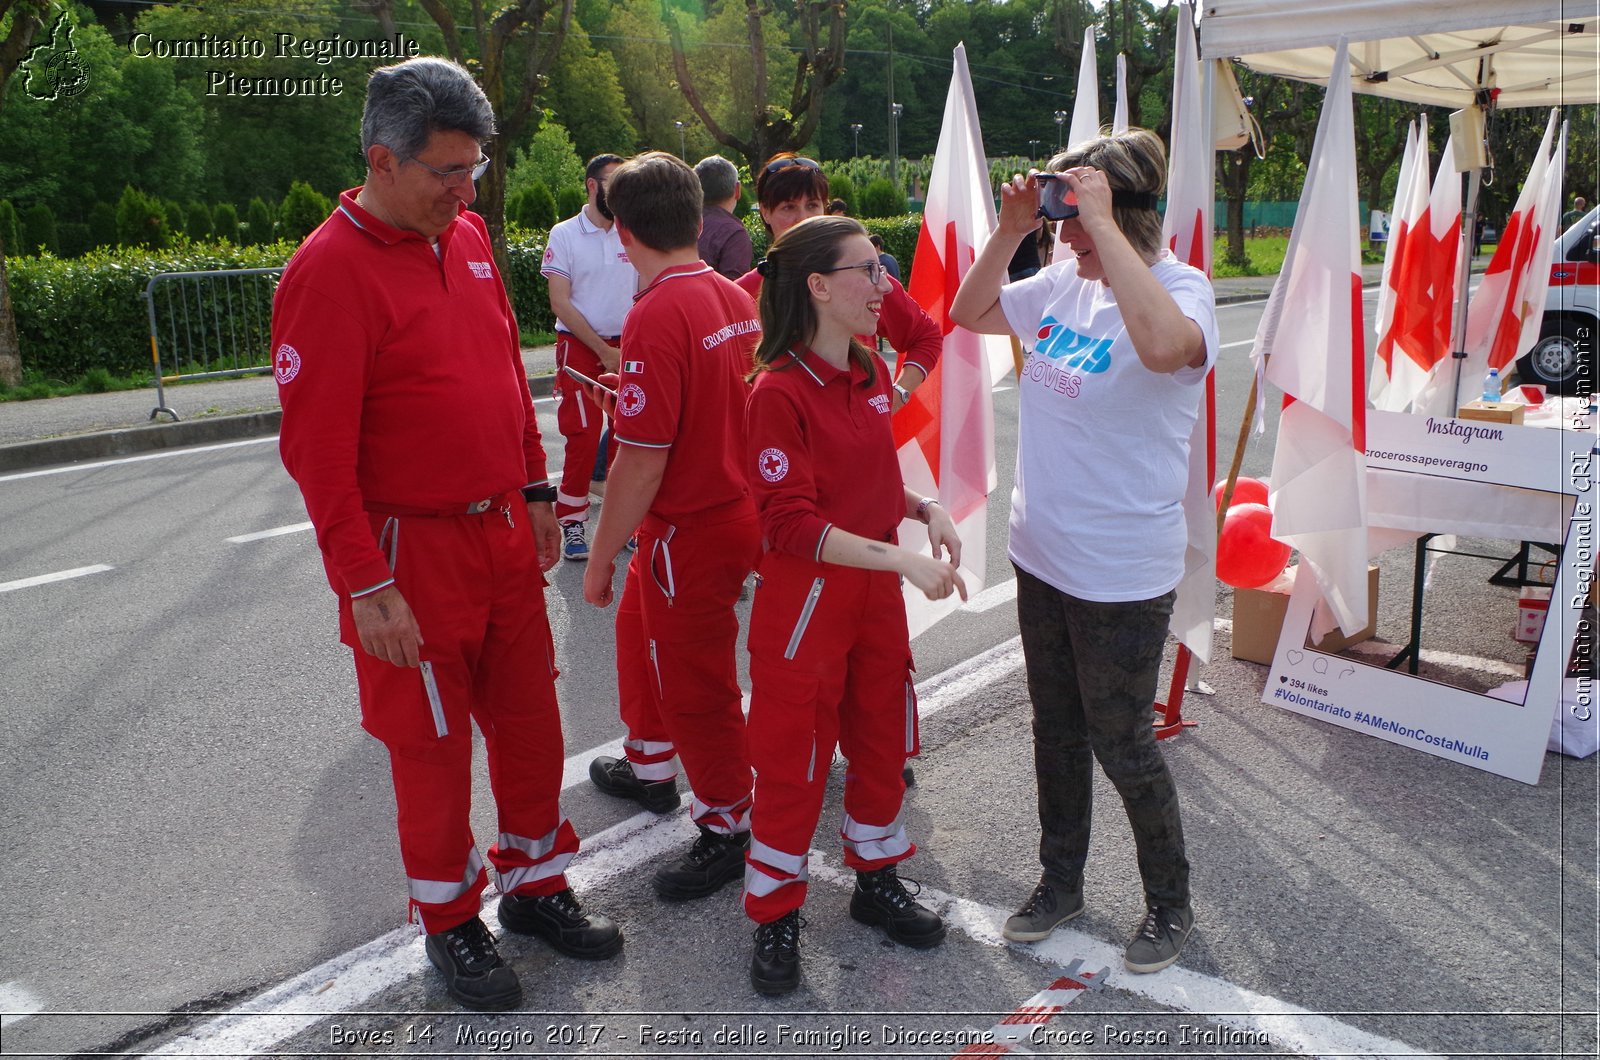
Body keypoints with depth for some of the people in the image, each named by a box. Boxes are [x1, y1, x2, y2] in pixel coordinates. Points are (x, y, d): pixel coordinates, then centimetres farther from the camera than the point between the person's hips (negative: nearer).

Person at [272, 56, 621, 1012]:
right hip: (413, 549, -6)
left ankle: (535, 883, 35)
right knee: (433, 744, 9)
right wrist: (368, 586, -17)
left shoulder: (468, 235, 6)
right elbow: (317, 450, -18)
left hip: (504, 533, 7)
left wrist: (535, 486, 15)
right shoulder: (329, 273, -17)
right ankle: (451, 920, 29)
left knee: (531, 719, 15)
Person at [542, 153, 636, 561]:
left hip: (626, 347, 3)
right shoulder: (565, 234, -2)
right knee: (584, 436, -6)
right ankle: (571, 523, 6)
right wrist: (604, 351, -10)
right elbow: (560, 302, -6)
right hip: (579, 347, -3)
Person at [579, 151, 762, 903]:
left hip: (694, 530, -9)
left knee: (695, 683, 7)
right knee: (640, 625, 28)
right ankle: (649, 766, 47)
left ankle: (728, 827, 25)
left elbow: (642, 461, -24)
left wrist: (601, 555, -14)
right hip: (738, 506, 9)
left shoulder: (656, 316, -23)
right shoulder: (735, 298, 2)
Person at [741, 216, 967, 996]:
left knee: (883, 740, 18)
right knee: (793, 759, 5)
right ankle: (775, 915, 23)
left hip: (877, 589, 8)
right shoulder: (778, 391, -19)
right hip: (805, 595, -7)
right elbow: (792, 526, -22)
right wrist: (902, 558, -25)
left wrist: (926, 510, -1)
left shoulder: (871, 374, 5)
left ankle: (877, 880, 39)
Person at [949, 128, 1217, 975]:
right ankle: (1060, 882, 40)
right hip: (1042, 554, 7)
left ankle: (1169, 903, 31)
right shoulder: (1065, 282, 2)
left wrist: (1104, 221, -36)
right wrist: (1009, 230, -3)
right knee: (1056, 729, 20)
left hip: (1120, 575, -7)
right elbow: (970, 313, 12)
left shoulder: (1180, 288, -19)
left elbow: (1163, 344, -43)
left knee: (1121, 744, 7)